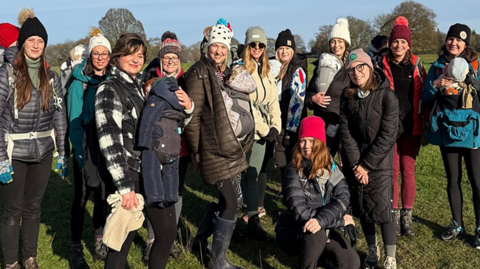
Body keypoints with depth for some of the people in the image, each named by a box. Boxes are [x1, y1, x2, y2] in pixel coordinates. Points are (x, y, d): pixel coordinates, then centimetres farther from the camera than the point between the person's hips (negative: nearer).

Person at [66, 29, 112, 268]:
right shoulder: (79, 82, -6)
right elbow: (74, 119, -7)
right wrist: (79, 151, -15)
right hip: (86, 147, -4)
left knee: (103, 195, 13)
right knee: (81, 197, 2)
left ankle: (99, 244, 28)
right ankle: (76, 249, 15)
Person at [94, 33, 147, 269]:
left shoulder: (138, 86, 12)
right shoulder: (109, 89, -13)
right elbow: (110, 140, -21)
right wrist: (124, 186, -25)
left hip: (140, 171, 8)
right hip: (125, 174, -8)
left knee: (130, 229, 15)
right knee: (123, 234, -1)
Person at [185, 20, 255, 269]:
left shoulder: (228, 74, 15)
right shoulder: (200, 73, -11)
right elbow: (192, 115, -14)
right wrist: (197, 151, -11)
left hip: (234, 149, 9)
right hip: (217, 151, -9)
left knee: (229, 200, 17)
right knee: (232, 204, -5)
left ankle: (200, 239, 37)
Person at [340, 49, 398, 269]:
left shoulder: (386, 95, -13)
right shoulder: (347, 97, 1)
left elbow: (388, 135, -15)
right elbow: (346, 133, -2)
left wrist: (366, 164, -14)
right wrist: (356, 164, -11)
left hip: (379, 163, -4)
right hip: (355, 162, 4)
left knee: (382, 209, -6)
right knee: (362, 209, 9)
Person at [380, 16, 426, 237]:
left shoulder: (416, 65, 7)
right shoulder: (383, 66, 2)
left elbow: (423, 94, 10)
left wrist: (424, 123, 5)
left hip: (411, 127, 1)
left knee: (408, 170, 4)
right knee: (392, 171, 1)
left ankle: (407, 216, 14)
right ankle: (394, 215, 13)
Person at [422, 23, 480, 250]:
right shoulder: (437, 66, 5)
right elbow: (426, 100, 4)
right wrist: (435, 85, -14)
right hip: (447, 130, 2)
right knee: (453, 179, 13)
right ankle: (457, 225, 27)